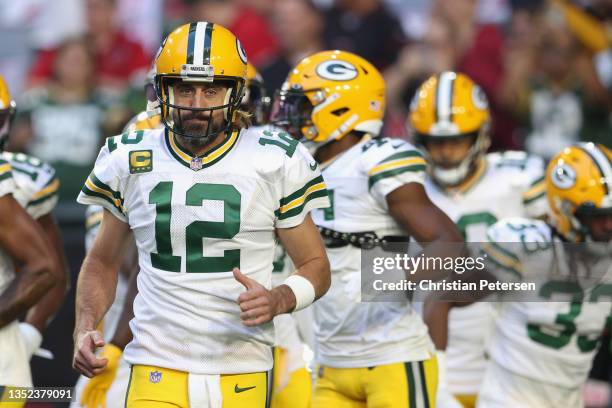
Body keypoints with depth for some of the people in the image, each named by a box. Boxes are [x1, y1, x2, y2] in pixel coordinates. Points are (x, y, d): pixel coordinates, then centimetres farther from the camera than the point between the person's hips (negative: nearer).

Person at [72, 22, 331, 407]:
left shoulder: (275, 162, -1)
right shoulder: (129, 162, 4)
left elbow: (316, 267, 6)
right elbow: (103, 262, 17)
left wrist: (278, 300, -15)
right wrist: (85, 328, 0)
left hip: (242, 375, -1)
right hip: (157, 373, 1)